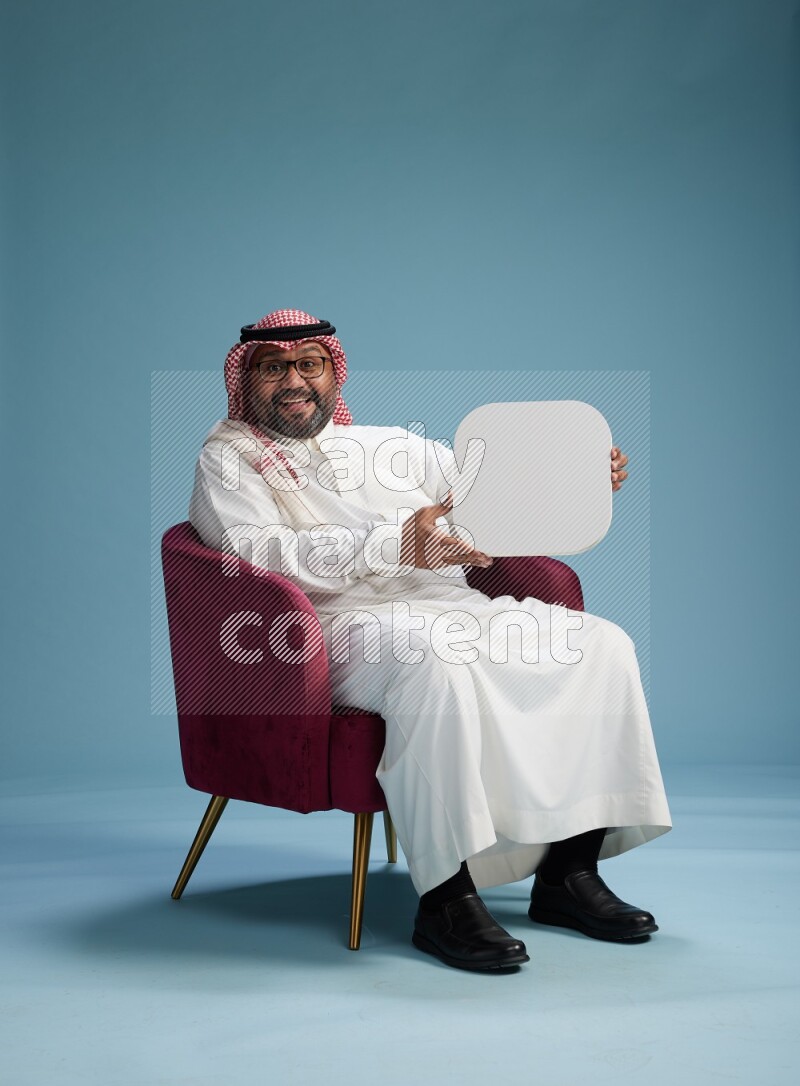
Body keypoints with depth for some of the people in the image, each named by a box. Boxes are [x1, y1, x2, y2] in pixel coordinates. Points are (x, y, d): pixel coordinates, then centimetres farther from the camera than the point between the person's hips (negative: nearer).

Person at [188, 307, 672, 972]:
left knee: (601, 645, -13)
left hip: (452, 605, 6)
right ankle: (446, 898, -33)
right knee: (436, 662, -39)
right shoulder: (230, 458, 9)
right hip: (343, 624, -6)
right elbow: (259, 553, -11)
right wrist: (393, 545, -23)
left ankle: (568, 872, -11)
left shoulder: (390, 444, 26)